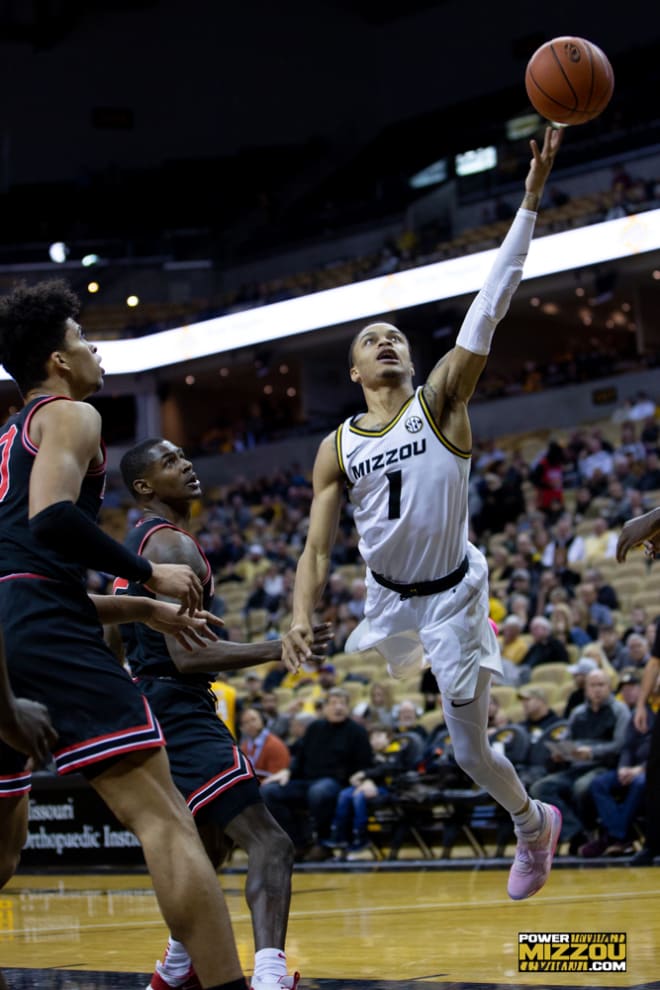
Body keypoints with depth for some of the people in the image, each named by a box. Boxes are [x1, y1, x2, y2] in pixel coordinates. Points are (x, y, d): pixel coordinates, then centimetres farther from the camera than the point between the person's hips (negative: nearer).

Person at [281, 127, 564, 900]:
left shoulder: (441, 401, -9)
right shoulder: (338, 448, -1)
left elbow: (490, 306, -19)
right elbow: (316, 548, -3)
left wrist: (530, 199, -27)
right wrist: (301, 617, -22)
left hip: (451, 598, -3)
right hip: (385, 602, 4)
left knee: (471, 751, 1)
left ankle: (533, 824, 30)